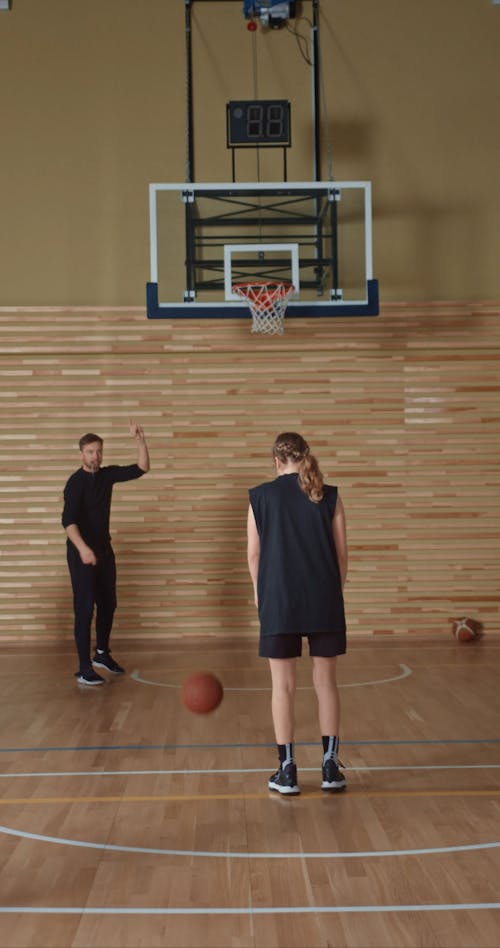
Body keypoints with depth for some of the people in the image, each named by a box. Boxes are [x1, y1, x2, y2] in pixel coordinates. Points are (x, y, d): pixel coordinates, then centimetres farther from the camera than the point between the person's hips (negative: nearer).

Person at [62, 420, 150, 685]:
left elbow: (141, 468, 3)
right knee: (85, 608, -7)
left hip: (104, 549, 7)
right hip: (82, 552, -7)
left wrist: (140, 440, -11)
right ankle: (84, 668, -3)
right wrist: (82, 548, -39)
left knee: (108, 604, 15)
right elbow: (68, 519, -26)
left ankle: (102, 654, 33)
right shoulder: (76, 482, -15)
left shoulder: (107, 475, 4)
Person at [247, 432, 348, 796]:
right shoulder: (330, 496, 2)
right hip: (324, 601, 1)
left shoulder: (261, 496, 0)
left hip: (279, 600, -1)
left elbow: (253, 553, 2)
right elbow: (342, 552, 3)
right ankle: (331, 768, 15)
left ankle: (287, 771, 10)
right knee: (326, 683, 11)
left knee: (283, 685, 7)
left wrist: (259, 592, 17)